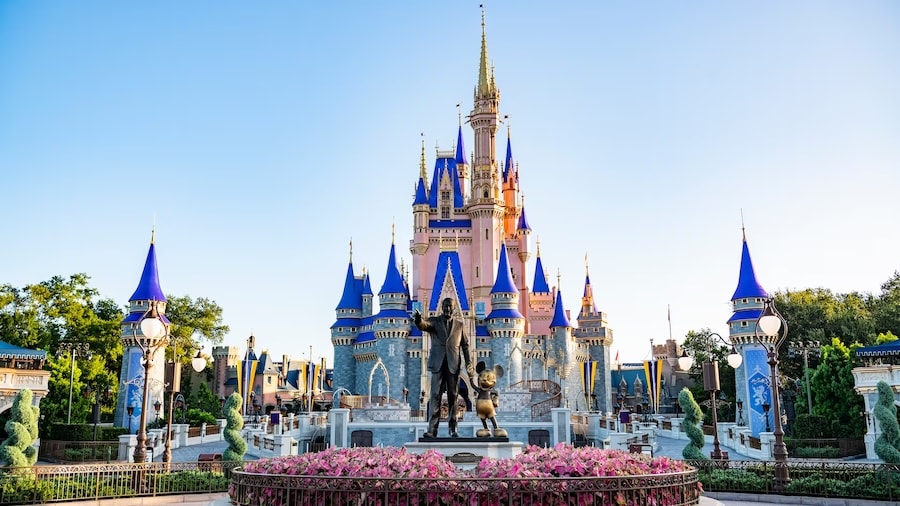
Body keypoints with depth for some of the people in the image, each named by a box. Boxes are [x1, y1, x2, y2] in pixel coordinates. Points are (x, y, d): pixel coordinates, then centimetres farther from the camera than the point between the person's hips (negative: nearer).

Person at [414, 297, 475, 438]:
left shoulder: (460, 324, 11)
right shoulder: (434, 321, 5)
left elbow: (465, 345, 12)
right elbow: (423, 325, -16)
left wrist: (469, 363, 3)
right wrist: (418, 320, -41)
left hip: (453, 364, 2)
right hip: (438, 363, -1)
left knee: (453, 397, 3)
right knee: (435, 396, -5)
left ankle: (453, 429, 9)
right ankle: (432, 429, -7)